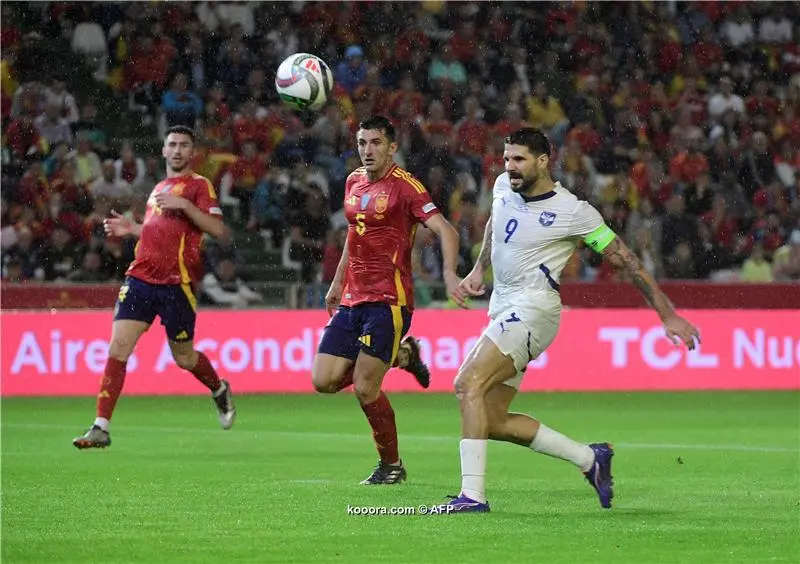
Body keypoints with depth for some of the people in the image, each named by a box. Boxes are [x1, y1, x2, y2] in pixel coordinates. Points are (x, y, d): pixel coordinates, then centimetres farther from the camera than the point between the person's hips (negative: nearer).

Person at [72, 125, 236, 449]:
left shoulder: (199, 186, -1)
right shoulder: (159, 188, 20)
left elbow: (219, 231, -13)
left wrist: (184, 204, -21)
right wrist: (130, 228, 16)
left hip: (176, 284, -5)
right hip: (141, 277, 5)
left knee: (183, 357, 6)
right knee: (118, 347, -9)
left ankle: (220, 391, 40)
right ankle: (101, 428, -11)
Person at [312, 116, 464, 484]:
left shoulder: (404, 186, -10)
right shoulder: (354, 182, 13)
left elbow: (445, 230, -18)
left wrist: (449, 273, -34)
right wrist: (337, 283, 29)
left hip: (389, 301, -8)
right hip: (352, 301, 8)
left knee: (364, 388, -12)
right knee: (324, 381, -2)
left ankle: (391, 465, 9)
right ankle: (402, 355, 21)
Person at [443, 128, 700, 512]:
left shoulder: (572, 212, -12)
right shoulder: (504, 187, 7)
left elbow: (625, 259, -6)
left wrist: (668, 315, -6)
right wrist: (478, 271, 21)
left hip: (533, 308, -8)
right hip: (502, 309, 8)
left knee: (468, 383, -25)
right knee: (492, 422, 4)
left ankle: (472, 493, -27)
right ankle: (589, 458, 17)